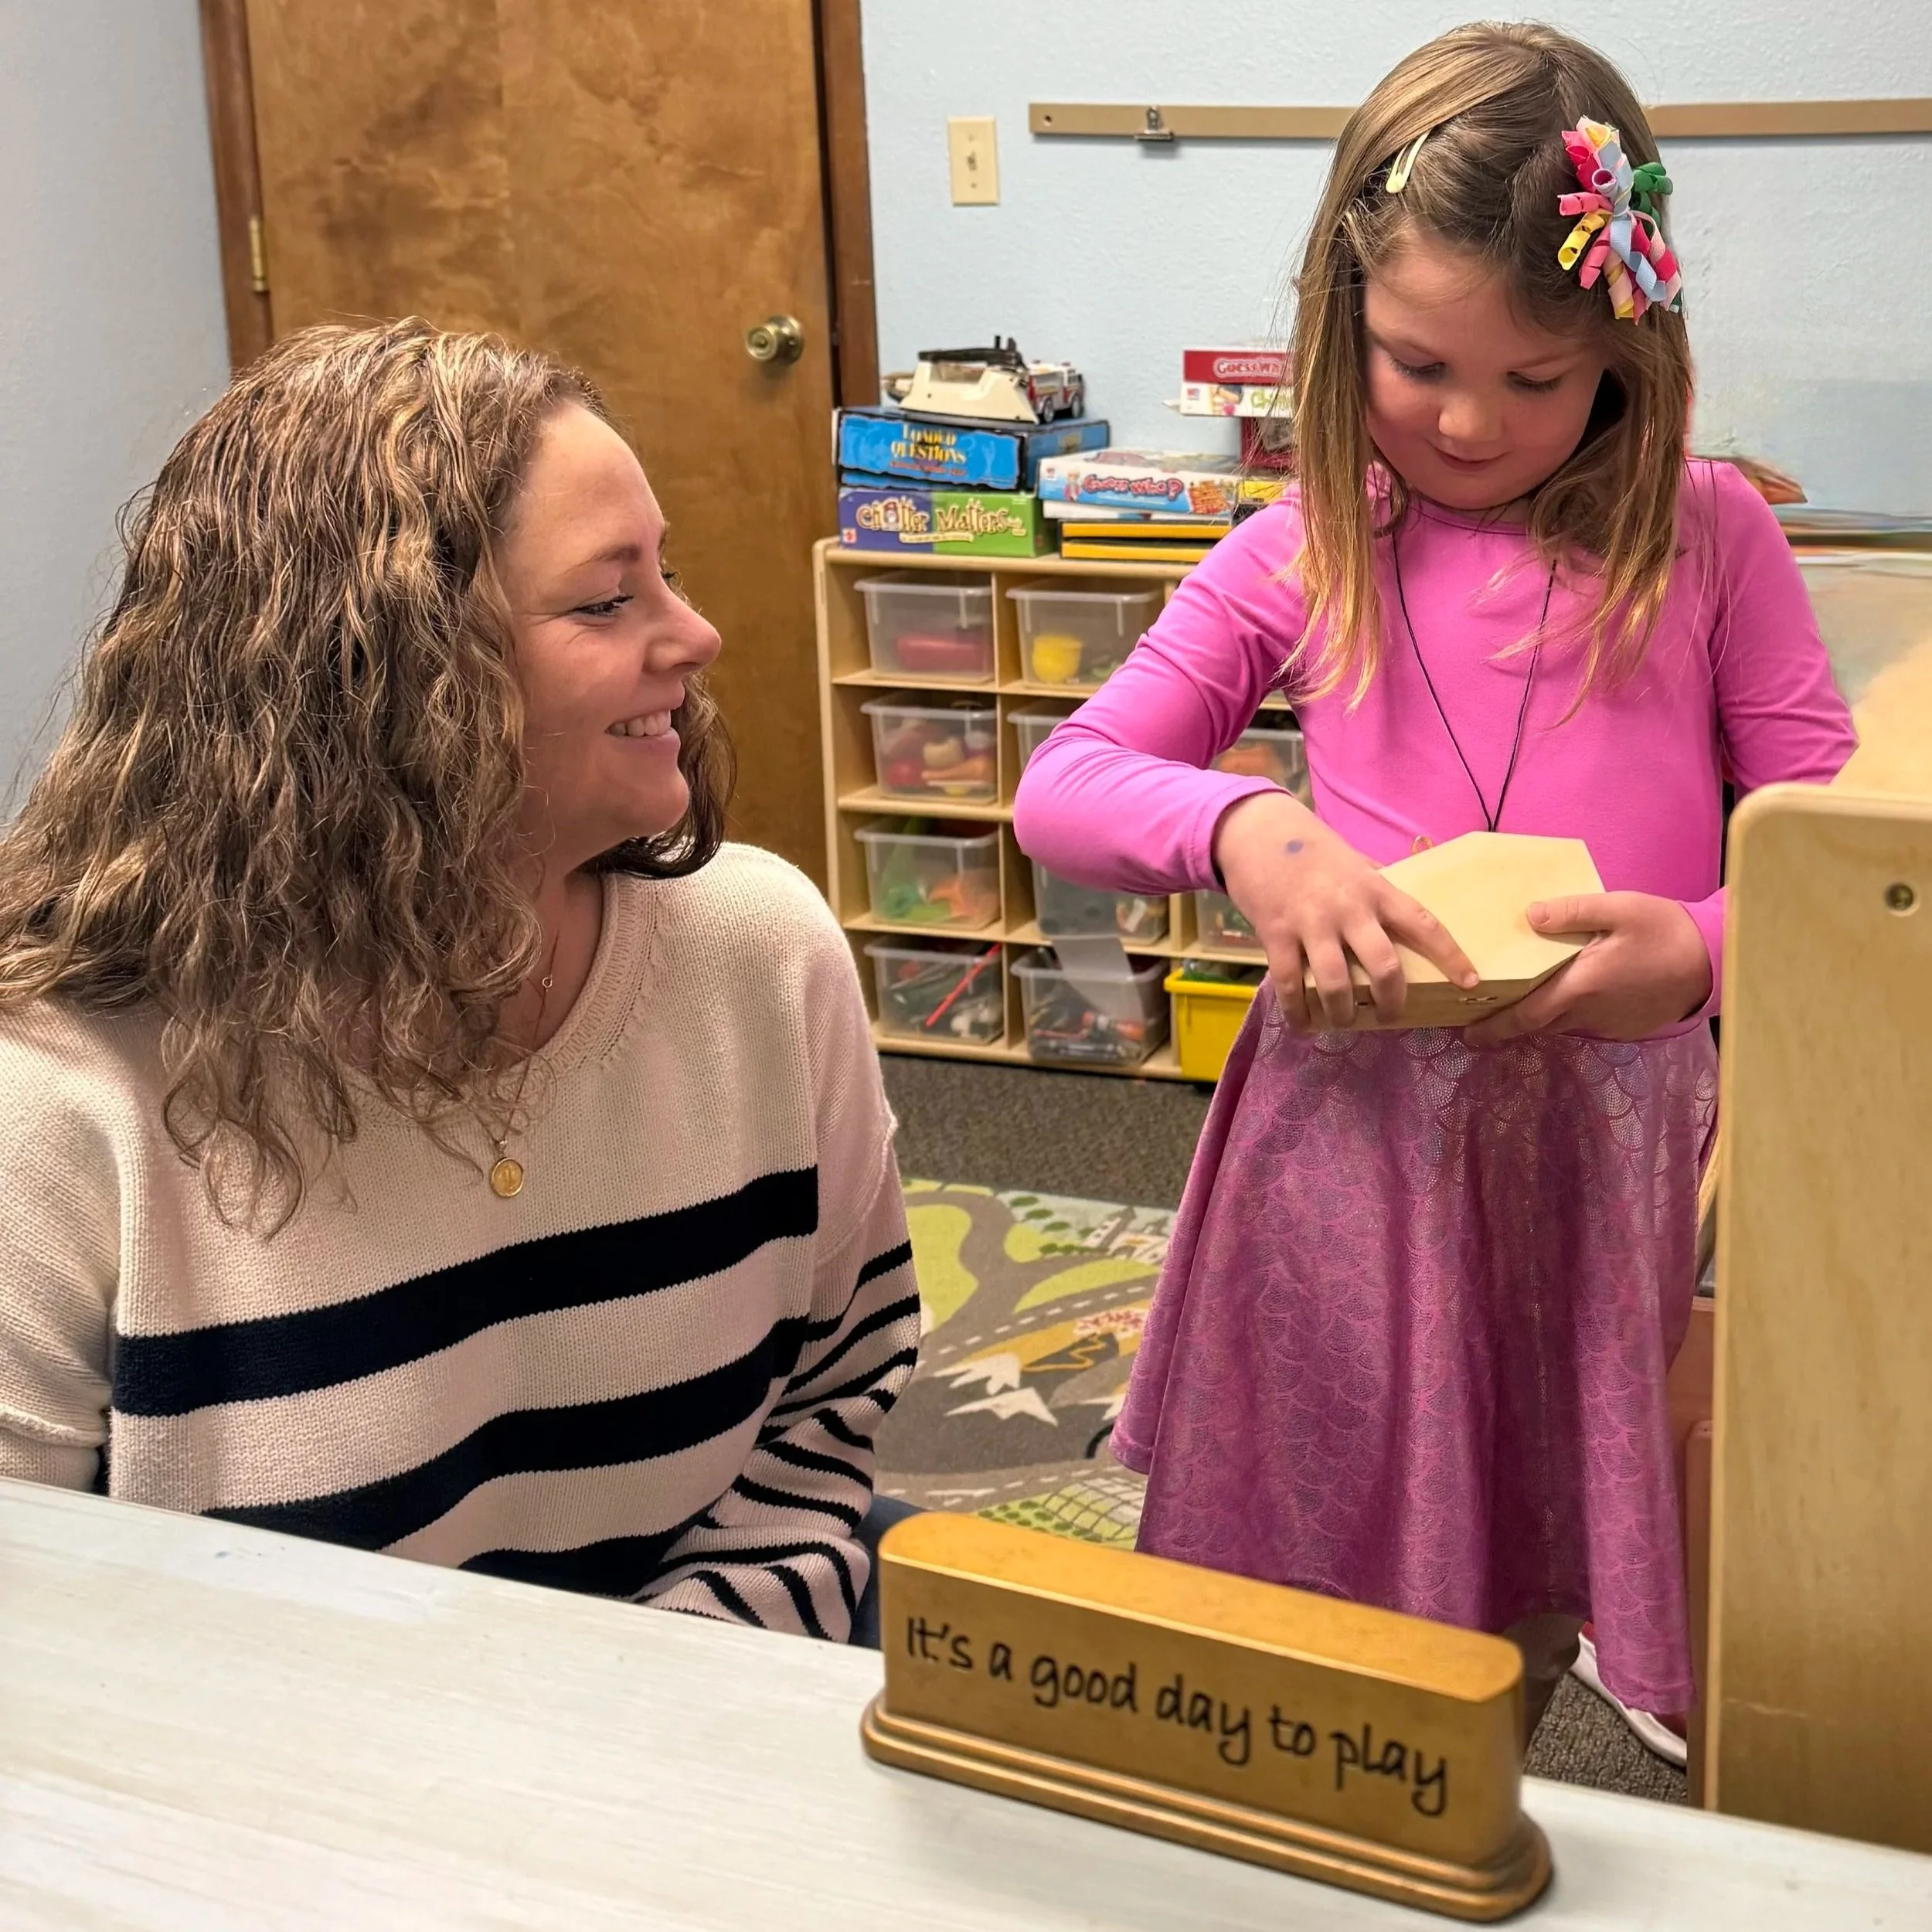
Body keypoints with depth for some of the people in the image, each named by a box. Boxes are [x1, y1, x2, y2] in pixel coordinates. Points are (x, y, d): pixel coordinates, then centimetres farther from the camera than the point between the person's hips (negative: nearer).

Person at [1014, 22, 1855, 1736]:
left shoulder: (1704, 539, 1)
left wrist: (1706, 950, -21)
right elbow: (1061, 788, 1)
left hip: (1614, 1129, 0)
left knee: (1532, 1608, 14)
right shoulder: (1302, 560, 2)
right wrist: (1243, 832, -20)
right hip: (1351, 1129, 0)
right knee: (1310, 1616, 11)